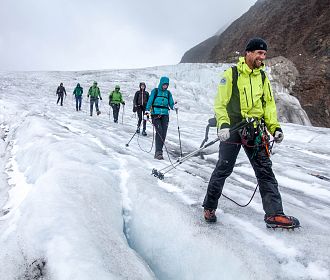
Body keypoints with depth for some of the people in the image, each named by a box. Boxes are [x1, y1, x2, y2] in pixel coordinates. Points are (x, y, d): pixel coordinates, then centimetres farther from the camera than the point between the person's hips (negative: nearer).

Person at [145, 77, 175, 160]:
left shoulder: (168, 93, 15)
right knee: (159, 131, -17)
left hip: (165, 115, 4)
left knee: (164, 133, -4)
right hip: (155, 114, -4)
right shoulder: (155, 91, 5)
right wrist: (147, 111, -11)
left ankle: (159, 150, 7)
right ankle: (158, 152, -19)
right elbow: (150, 101, 0)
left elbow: (171, 104, 10)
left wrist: (174, 107, -12)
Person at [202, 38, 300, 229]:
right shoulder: (231, 74, -2)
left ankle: (274, 214, 5)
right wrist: (223, 124, -20)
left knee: (265, 170, 1)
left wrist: (275, 127, 4)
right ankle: (209, 207, 16)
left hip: (255, 130, 5)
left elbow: (269, 104, 16)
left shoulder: (263, 77, 14)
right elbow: (220, 102, -6)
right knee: (223, 169, -2)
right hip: (233, 128, -5)